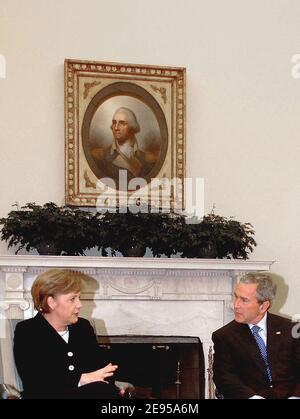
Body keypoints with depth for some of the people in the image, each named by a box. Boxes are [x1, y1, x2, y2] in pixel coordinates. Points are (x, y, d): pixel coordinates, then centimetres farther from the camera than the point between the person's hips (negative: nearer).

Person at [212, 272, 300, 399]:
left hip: (288, 395, 0)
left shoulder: (289, 329, 11)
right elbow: (224, 378, -1)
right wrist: (254, 397, -17)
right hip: (249, 396, 0)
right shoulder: (223, 336, 9)